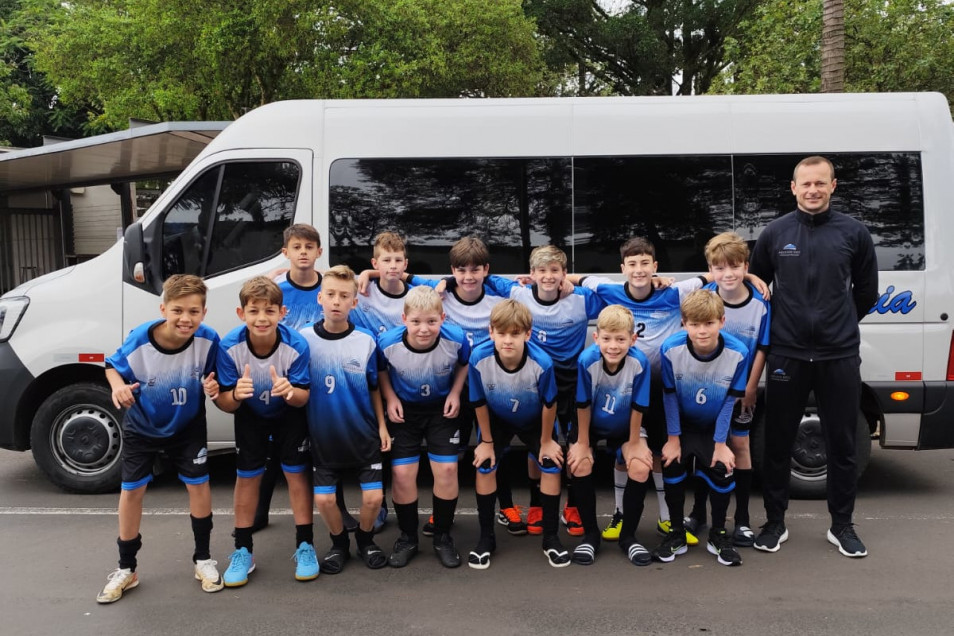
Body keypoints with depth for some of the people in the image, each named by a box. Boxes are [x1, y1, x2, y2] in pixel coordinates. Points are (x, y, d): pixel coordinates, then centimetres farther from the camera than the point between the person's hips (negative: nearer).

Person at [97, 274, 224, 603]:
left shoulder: (208, 340, -26)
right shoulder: (139, 340, -29)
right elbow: (113, 367, -11)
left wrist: (212, 386, -31)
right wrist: (118, 387, -31)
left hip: (188, 425, 0)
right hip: (141, 425, 0)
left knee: (198, 483, 3)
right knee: (132, 490, 6)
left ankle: (202, 559, 23)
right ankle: (126, 569, 25)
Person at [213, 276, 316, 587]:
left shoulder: (296, 346, -33)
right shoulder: (230, 346, -30)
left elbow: (304, 398, -24)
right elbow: (224, 403, -23)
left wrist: (291, 392, -47)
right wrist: (235, 395, -46)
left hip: (289, 415, -1)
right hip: (249, 415, 1)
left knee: (297, 474, -2)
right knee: (246, 477, 4)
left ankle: (305, 546, 14)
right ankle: (243, 551, 20)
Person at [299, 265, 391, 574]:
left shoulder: (366, 341, -6)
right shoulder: (304, 339, -9)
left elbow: (373, 388, 3)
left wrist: (382, 426, 3)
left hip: (364, 433, 0)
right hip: (323, 436, 0)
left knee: (374, 497, -1)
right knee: (324, 499, 3)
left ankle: (365, 539, 29)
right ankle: (339, 543, 31)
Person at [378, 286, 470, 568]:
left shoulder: (455, 339, -24)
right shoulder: (388, 342, -25)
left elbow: (465, 364, -1)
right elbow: (380, 370, -1)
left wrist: (455, 392, -11)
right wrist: (390, 398, -12)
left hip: (442, 409, 0)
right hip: (404, 410, 0)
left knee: (447, 469, -5)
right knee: (402, 472, -4)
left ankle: (443, 536, 15)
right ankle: (407, 537, 17)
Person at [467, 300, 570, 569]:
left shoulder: (542, 362, -39)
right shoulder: (479, 358, -36)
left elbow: (549, 404, -19)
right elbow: (479, 402, -17)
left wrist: (546, 441, -7)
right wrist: (487, 441, -6)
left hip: (535, 421, -1)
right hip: (496, 420, 1)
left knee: (551, 466, -4)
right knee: (484, 466, -4)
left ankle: (550, 538, 14)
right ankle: (486, 538, 13)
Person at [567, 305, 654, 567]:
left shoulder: (640, 362, -31)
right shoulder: (587, 360, -32)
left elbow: (638, 407, -17)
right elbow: (583, 405, -19)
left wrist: (634, 443, -8)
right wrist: (582, 443, -11)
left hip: (625, 427, 1)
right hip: (590, 425, 0)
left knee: (641, 468, -19)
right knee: (580, 465, -21)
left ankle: (628, 536, 4)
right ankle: (590, 534, 2)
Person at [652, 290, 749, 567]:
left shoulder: (738, 353, -28)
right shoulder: (670, 349, -29)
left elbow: (730, 401, -15)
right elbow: (669, 396, -15)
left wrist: (720, 443, -11)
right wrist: (673, 438, -10)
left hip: (714, 427, 0)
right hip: (681, 425, 0)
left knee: (721, 472, -4)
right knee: (673, 469, -2)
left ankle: (718, 534, 20)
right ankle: (676, 534, 18)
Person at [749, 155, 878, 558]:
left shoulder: (853, 232, 1)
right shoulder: (775, 233, 1)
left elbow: (866, 291, 12)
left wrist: (840, 325, 13)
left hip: (839, 356, 0)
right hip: (786, 356, 0)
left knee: (842, 444, 9)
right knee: (778, 443, 7)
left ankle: (842, 525, 25)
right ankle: (775, 523, 21)